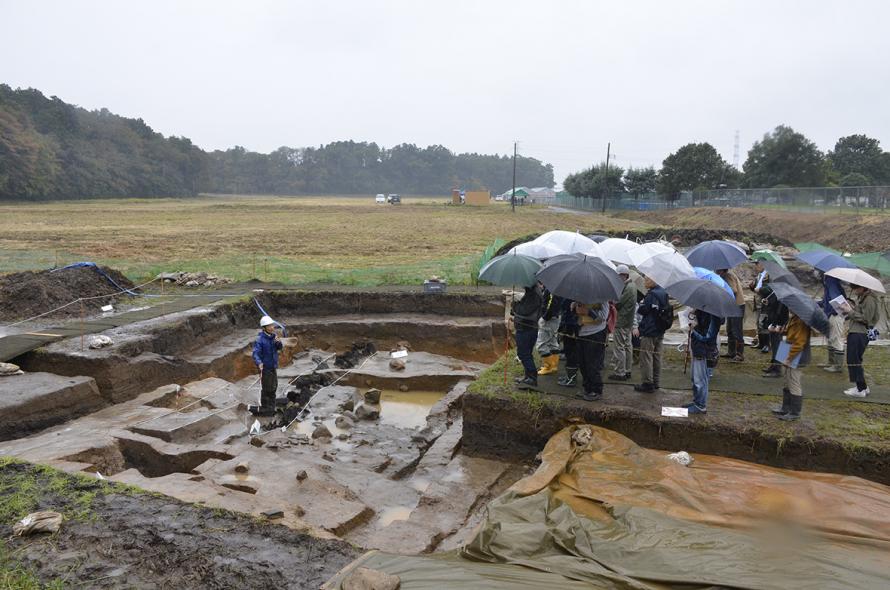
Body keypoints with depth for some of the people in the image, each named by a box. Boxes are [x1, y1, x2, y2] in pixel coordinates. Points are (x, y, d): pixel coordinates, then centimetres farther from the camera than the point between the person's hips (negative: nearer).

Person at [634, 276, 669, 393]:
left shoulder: (652, 294, -18)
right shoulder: (664, 293, 10)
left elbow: (642, 311, -15)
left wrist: (641, 308, 6)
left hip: (649, 332, -9)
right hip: (660, 331, 9)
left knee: (646, 357, -2)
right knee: (657, 357, 14)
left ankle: (648, 384, 0)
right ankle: (655, 383, 20)